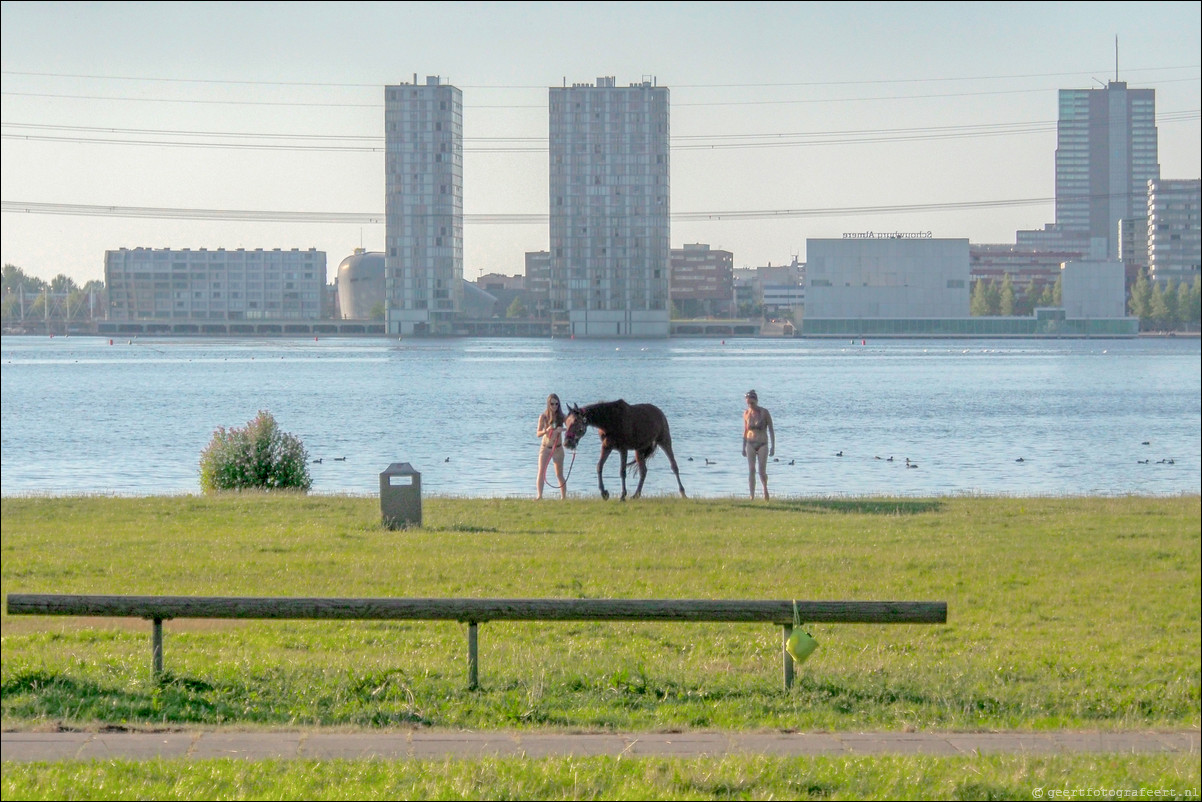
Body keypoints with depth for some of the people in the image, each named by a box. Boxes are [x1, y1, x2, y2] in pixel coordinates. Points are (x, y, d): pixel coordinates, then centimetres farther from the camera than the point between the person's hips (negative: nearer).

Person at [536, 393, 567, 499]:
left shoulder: (561, 416, -4)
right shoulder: (543, 417, -5)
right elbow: (538, 434, -8)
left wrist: (562, 429, -32)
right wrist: (546, 431, -28)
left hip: (558, 448, 0)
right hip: (545, 447, 0)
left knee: (559, 475, 6)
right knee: (541, 471, -15)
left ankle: (564, 497, 15)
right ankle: (539, 495, -20)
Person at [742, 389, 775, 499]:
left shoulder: (764, 413, -7)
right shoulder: (746, 413, 3)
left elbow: (771, 430, -3)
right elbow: (745, 431, 12)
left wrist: (773, 446, -7)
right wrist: (743, 447, 12)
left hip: (762, 445, -2)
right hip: (750, 444, 3)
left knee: (762, 472, -7)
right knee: (751, 471, -7)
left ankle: (765, 488, 24)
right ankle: (752, 497, -7)